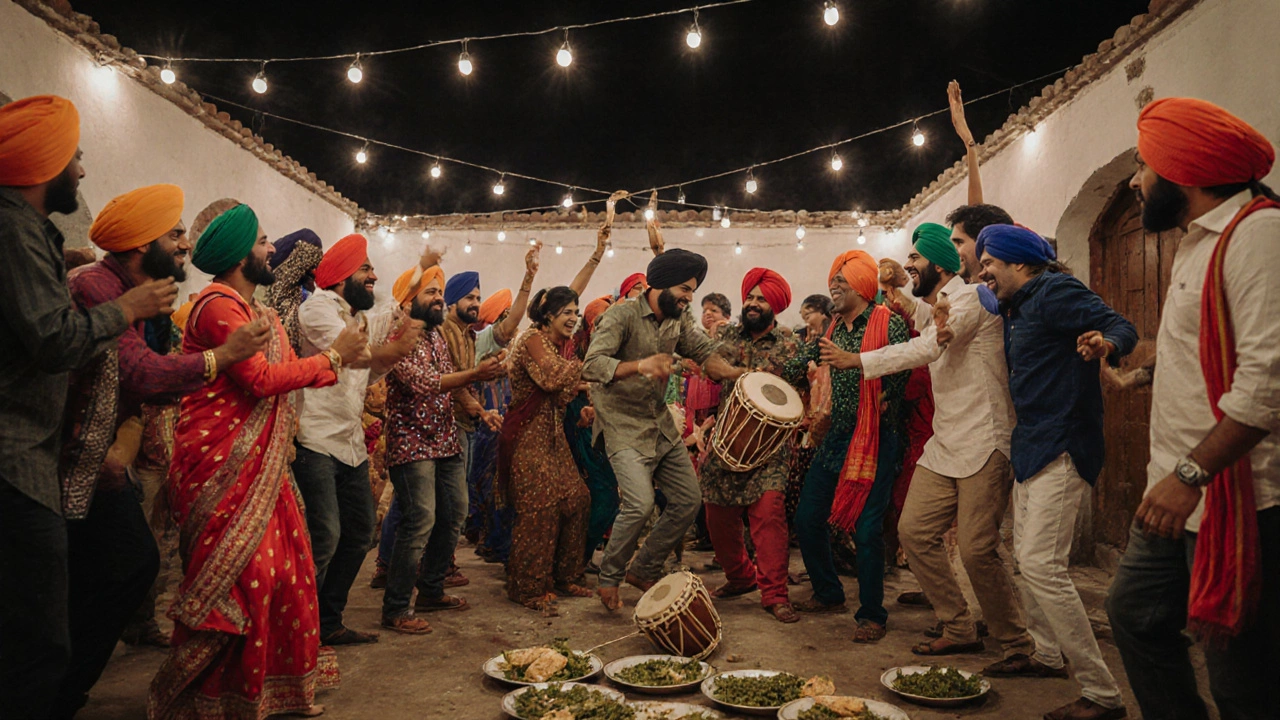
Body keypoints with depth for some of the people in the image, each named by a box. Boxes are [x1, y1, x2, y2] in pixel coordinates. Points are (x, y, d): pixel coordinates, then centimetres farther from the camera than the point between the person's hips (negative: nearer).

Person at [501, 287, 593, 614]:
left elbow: (565, 392, 12)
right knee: (539, 505, -11)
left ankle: (562, 577, 18)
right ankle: (528, 588, 0)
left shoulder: (562, 345, 15)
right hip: (528, 433, -9)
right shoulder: (533, 339, -10)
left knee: (576, 498, 5)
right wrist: (582, 364, -12)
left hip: (553, 433, 9)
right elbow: (551, 378, -24)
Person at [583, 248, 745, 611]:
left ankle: (644, 570, 23)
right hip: (624, 427, -8)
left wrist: (742, 375, -16)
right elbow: (592, 365, -29)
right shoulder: (622, 316, -17)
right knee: (641, 503, -21)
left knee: (689, 501, 7)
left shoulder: (679, 319, 7)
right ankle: (609, 577, 4)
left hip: (661, 424, 8)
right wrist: (639, 366, -46)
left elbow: (705, 353, 3)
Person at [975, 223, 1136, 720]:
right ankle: (1046, 652, 34)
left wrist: (1106, 342, -44)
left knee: (1040, 564, -15)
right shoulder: (1015, 307, 16)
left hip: (1062, 445, -10)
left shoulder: (1055, 291, -12)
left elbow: (1122, 327, -21)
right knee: (1026, 557, 18)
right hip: (1031, 445, 10)